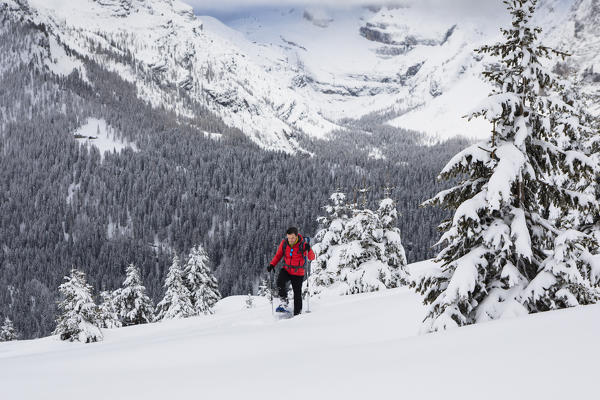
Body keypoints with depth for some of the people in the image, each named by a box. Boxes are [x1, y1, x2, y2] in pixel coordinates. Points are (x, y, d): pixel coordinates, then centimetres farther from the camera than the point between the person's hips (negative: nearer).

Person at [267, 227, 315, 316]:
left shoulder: (303, 245, -16)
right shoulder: (284, 243, -7)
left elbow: (312, 257, -21)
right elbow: (278, 255, 7)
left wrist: (308, 250, -42)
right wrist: (272, 264, -8)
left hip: (298, 273, -2)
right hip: (286, 270, 2)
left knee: (297, 294, 4)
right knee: (280, 282, -29)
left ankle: (297, 314, 19)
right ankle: (284, 302, -17)